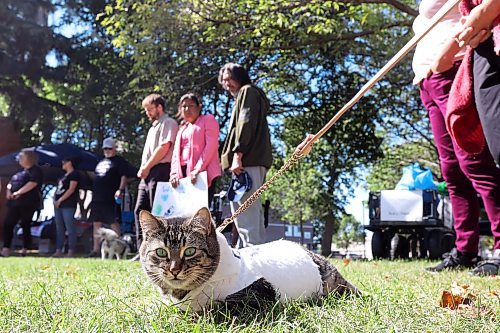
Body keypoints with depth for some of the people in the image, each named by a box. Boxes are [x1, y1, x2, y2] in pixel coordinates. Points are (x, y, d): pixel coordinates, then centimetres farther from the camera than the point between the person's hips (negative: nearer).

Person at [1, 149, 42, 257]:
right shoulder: (20, 171, 23)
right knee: (7, 225, 0)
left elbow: (32, 183, -17)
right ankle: (6, 249, 0)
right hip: (14, 203, 8)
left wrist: (18, 192, -21)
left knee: (25, 226, -3)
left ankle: (25, 250, 4)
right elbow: (10, 183, 22)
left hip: (27, 203, -8)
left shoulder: (35, 170, -2)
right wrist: (8, 190, -1)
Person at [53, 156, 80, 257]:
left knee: (70, 228, -8)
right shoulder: (64, 175, 22)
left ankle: (71, 251, -9)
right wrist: (55, 199, 4)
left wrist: (60, 200, -15)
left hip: (68, 205, -9)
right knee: (59, 229, 8)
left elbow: (71, 189, -14)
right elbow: (58, 189, 22)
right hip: (58, 205, 9)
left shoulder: (74, 174, -4)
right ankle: (58, 251, 11)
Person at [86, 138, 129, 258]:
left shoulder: (119, 161, 1)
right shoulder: (101, 162, 23)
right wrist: (93, 194, 22)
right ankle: (96, 250, 11)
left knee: (114, 223, -7)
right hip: (97, 198, 8)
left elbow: (124, 176, -9)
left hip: (111, 198, -8)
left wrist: (120, 190, -23)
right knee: (96, 223, 7)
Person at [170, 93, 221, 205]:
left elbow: (211, 146, -7)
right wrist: (174, 172, 0)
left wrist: (198, 169, -18)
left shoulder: (208, 120, 7)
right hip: (183, 173, 6)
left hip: (203, 173, -6)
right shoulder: (182, 128, 28)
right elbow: (176, 152, 18)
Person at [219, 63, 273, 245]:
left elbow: (246, 124, -12)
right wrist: (237, 157, 16)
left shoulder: (248, 91, 4)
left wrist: (237, 155, -19)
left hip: (248, 160, -10)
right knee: (252, 209, 9)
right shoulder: (242, 97, 32)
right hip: (253, 162, 10)